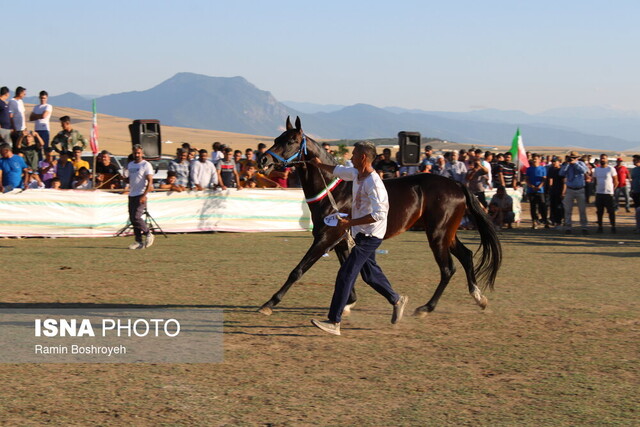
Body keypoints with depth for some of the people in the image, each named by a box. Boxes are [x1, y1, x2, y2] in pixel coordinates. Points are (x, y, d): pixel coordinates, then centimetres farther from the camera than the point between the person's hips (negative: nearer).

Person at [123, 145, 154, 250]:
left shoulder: (146, 165, -6)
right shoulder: (130, 165, 16)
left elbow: (150, 181, -12)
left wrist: (144, 196, -20)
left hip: (141, 195, -7)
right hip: (131, 195, 7)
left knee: (136, 217, -16)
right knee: (132, 219, 4)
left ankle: (148, 234, 3)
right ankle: (139, 242, 8)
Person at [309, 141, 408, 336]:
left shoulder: (373, 183, -23)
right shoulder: (357, 174, 5)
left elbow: (379, 214, -29)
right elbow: (338, 170, 26)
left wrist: (350, 222, -27)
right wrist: (319, 164, 38)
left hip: (370, 235, -10)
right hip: (362, 234, 10)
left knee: (345, 275, -13)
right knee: (369, 273, 22)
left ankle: (334, 322, -13)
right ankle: (397, 300, 42)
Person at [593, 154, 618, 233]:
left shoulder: (611, 169, -3)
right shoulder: (596, 169, 11)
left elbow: (616, 181, 0)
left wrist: (613, 189, -3)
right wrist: (597, 188, 8)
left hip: (608, 193, -4)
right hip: (599, 193, 4)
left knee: (611, 211, -3)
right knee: (599, 211, 6)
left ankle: (613, 226, 2)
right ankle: (600, 226, 13)